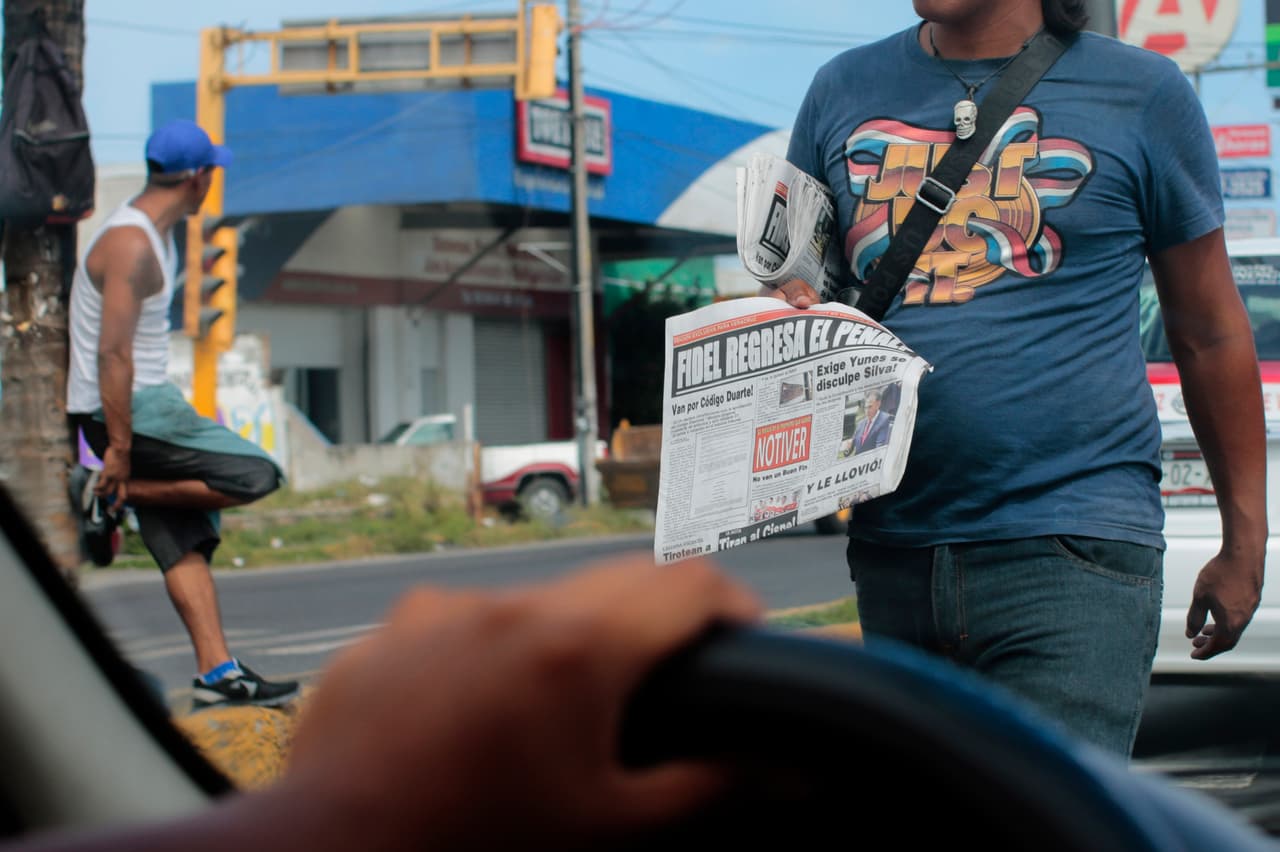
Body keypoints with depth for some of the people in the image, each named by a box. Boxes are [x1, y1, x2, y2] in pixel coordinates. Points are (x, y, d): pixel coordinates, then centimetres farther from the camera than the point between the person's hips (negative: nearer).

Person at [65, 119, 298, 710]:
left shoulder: (155, 234, 14)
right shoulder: (131, 245, -18)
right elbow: (112, 354, -23)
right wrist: (119, 449, -23)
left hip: (145, 401, 10)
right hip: (126, 409, -10)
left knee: (185, 543, 5)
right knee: (255, 477, -13)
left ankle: (217, 673, 3)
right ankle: (109, 493, -8)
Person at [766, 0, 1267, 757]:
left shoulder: (1140, 91, 3)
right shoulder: (844, 91, 11)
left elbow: (1211, 333, 8)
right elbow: (795, 275, 19)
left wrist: (1245, 542, 8)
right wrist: (788, 309, -7)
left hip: (1071, 550, -4)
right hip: (893, 545, 5)